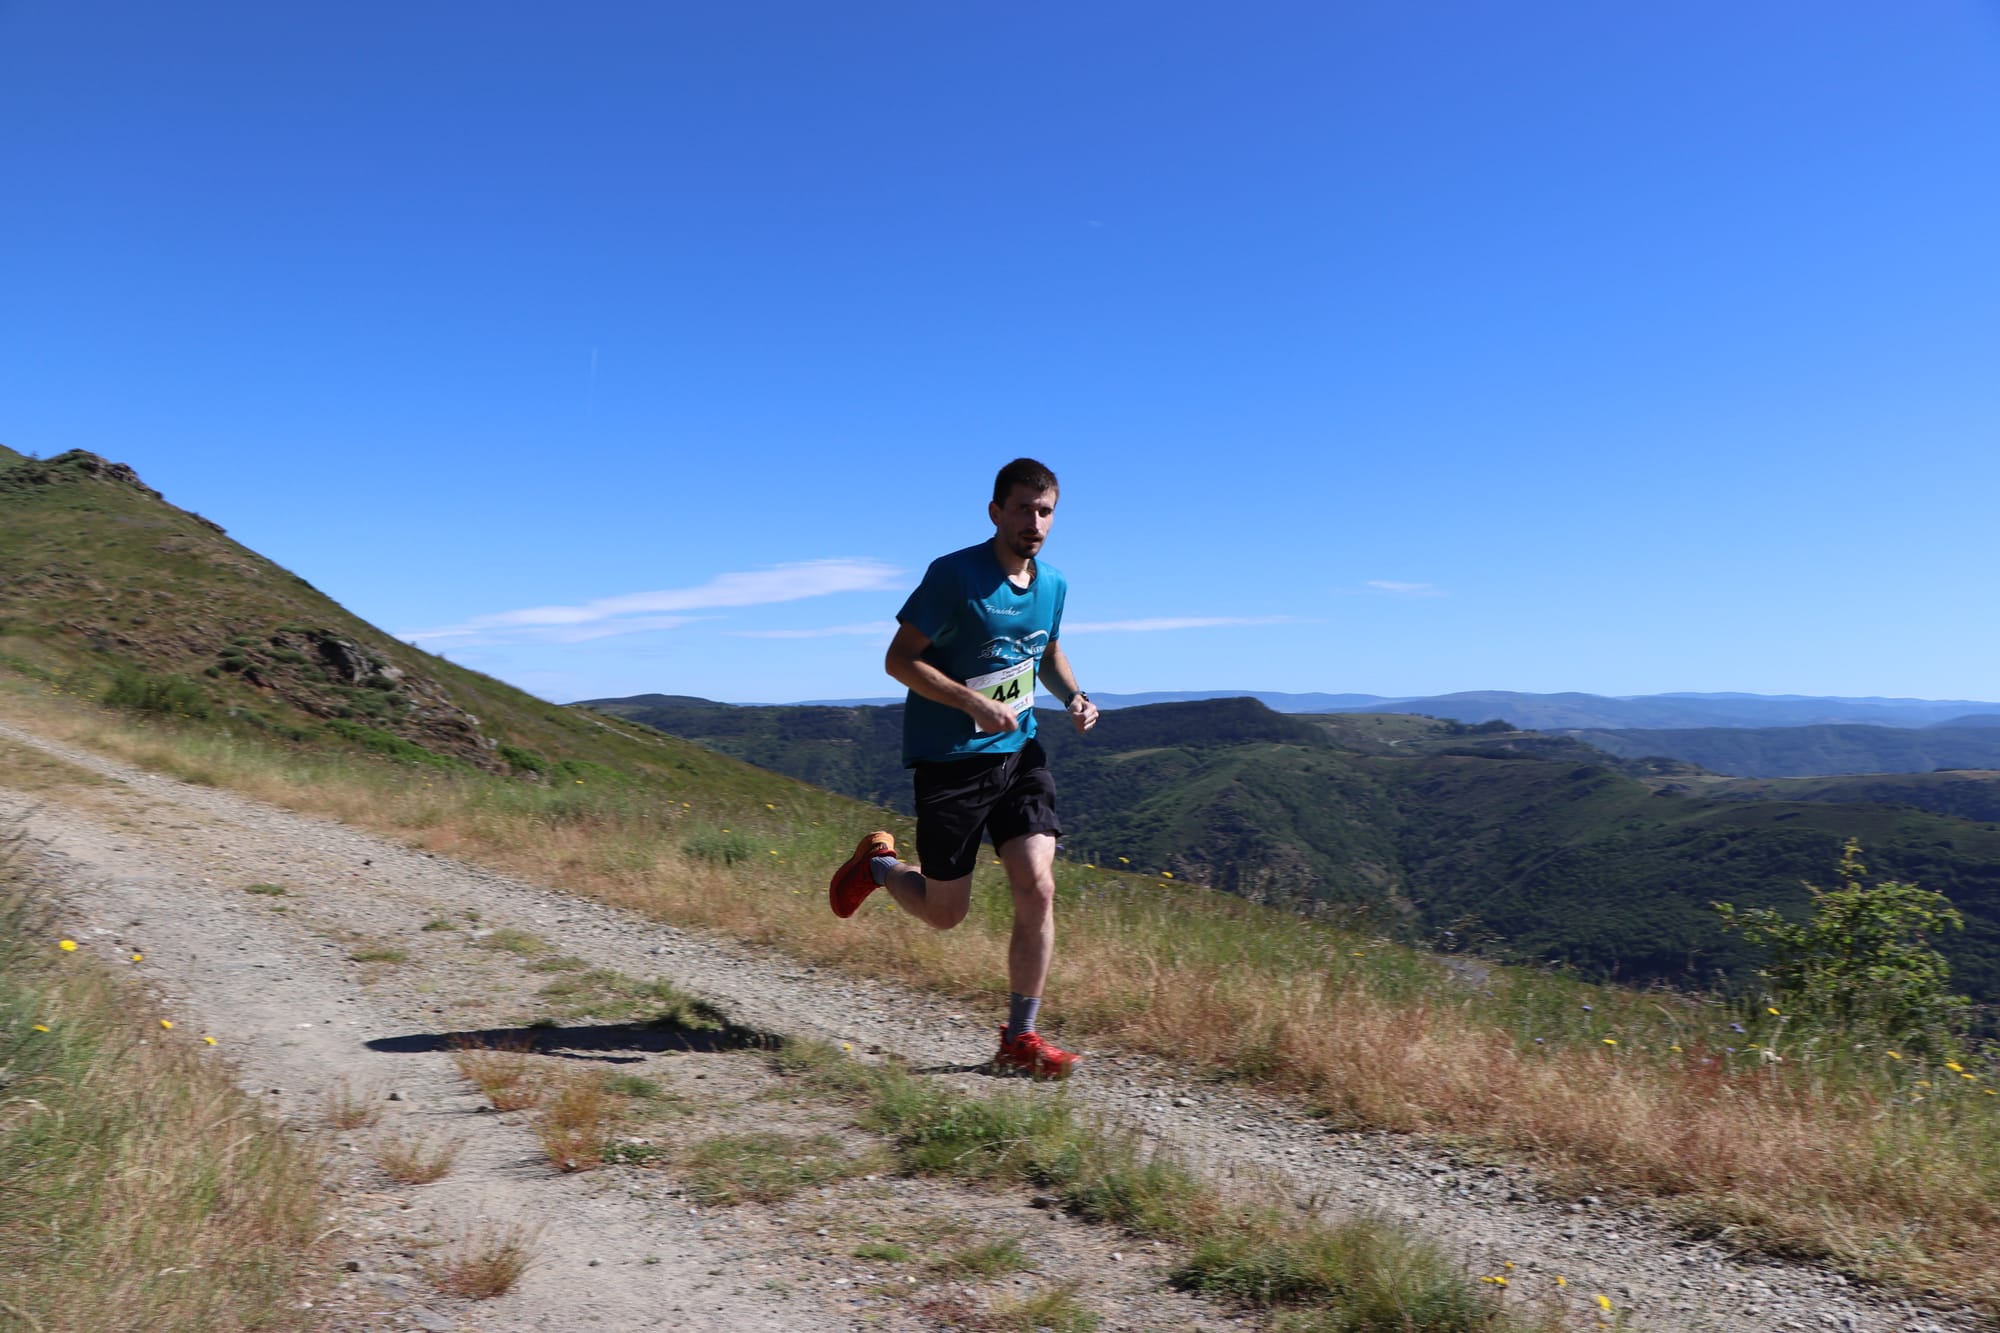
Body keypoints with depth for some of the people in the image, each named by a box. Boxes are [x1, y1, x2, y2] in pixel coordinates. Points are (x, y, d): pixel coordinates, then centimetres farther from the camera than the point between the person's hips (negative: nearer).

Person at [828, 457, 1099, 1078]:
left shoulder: (1052, 584, 5)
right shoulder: (954, 575, -15)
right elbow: (900, 659, -14)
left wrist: (1074, 696, 3)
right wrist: (975, 703, -25)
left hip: (1019, 753, 5)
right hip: (949, 759, -5)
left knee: (1037, 891, -8)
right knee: (945, 912, 6)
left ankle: (1019, 1039, 7)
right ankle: (876, 863, 38)